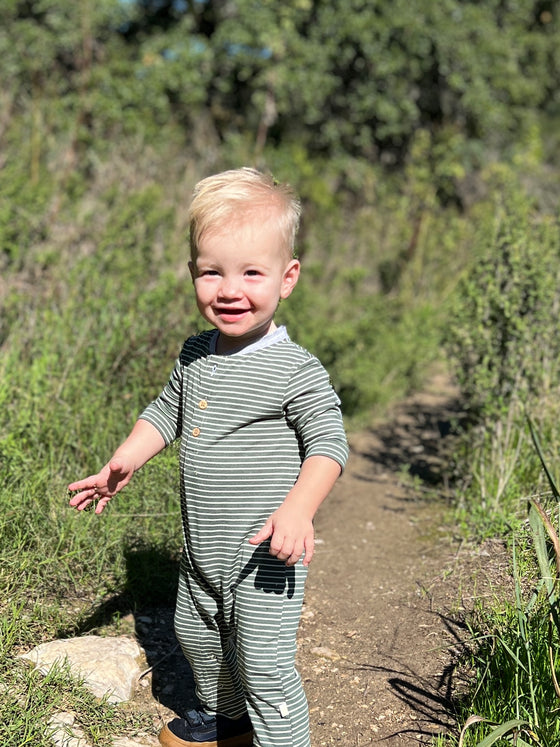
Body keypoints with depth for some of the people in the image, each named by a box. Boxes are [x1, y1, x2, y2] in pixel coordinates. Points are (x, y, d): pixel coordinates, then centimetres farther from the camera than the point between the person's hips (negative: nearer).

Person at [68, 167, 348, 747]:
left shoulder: (296, 371, -19)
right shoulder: (194, 356, 1)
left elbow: (328, 442, -19)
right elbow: (165, 412, 14)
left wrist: (297, 510, -33)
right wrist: (123, 462, 2)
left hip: (264, 555, -8)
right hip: (201, 550, 8)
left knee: (263, 665, -3)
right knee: (196, 636, 27)